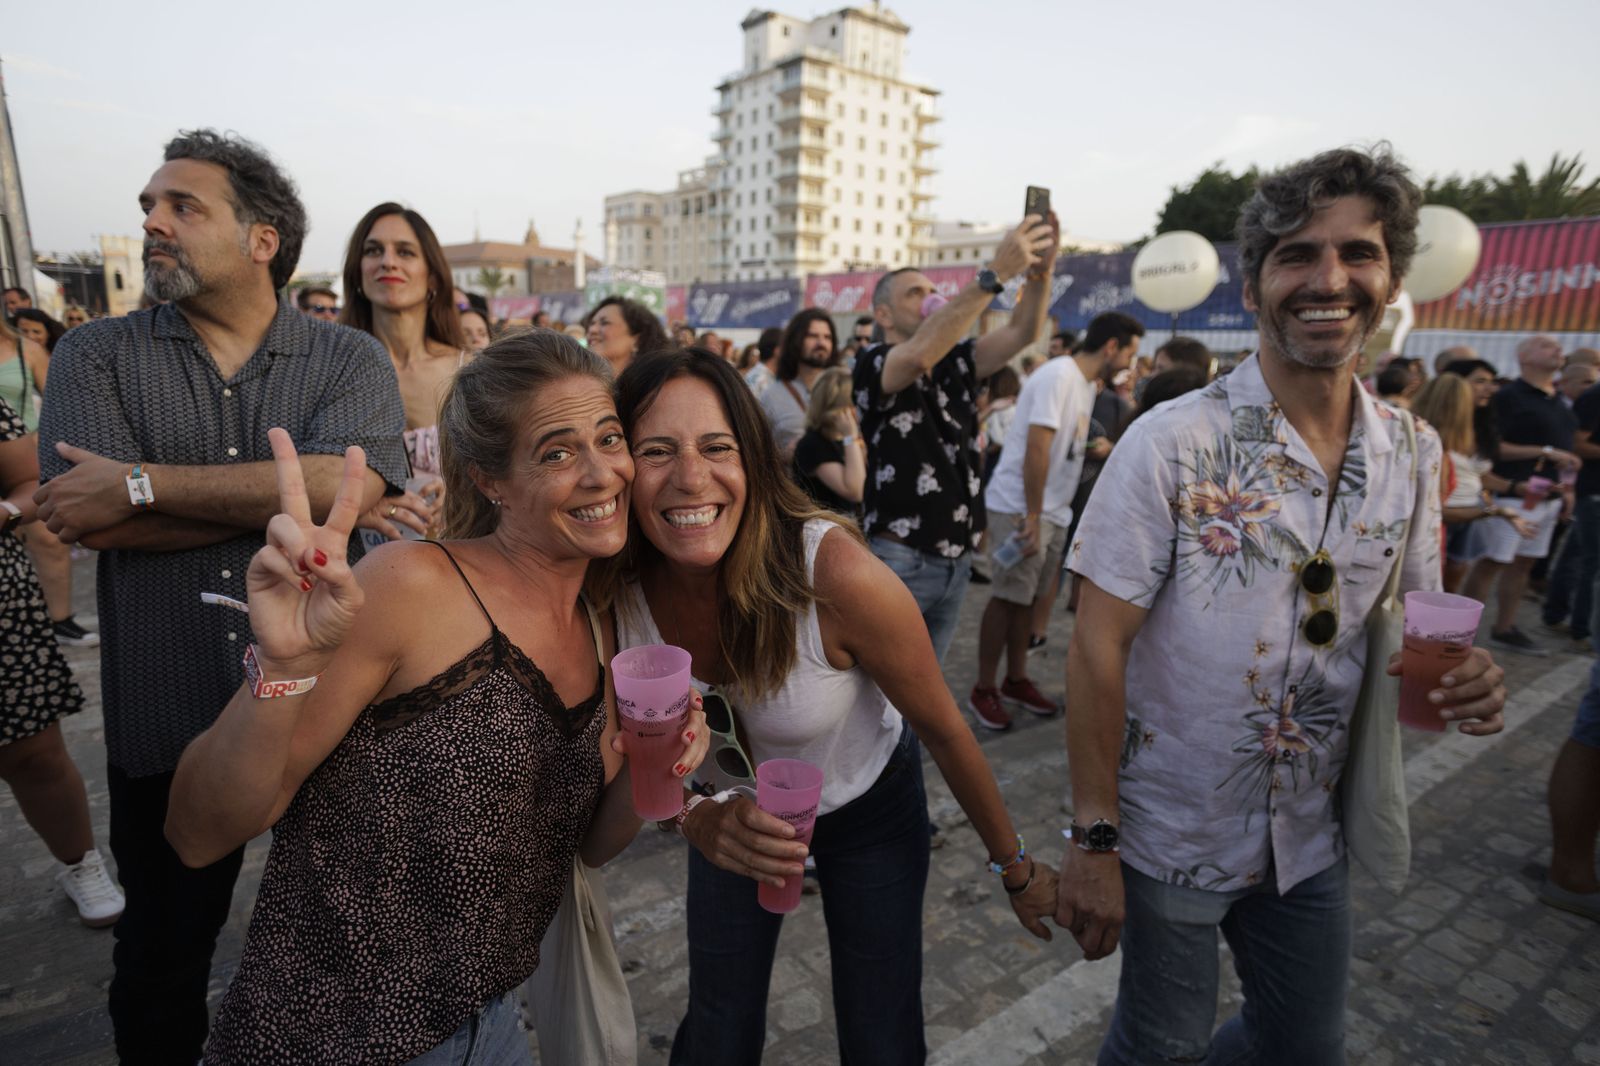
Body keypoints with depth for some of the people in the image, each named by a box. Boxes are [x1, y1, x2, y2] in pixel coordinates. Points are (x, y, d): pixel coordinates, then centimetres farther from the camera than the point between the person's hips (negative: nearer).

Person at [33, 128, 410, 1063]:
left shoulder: (351, 360, -2)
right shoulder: (96, 356, 3)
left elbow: (347, 485, -21)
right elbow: (94, 521, -12)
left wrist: (142, 484, -17)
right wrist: (286, 492, -16)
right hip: (168, 718, 2)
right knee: (163, 958, 21)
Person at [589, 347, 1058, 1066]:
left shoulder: (835, 573, -36)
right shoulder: (612, 592, -26)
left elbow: (943, 729, -20)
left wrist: (1015, 867, -7)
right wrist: (695, 817, -32)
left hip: (869, 805, -2)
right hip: (733, 813, 2)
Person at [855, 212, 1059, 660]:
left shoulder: (956, 363, 11)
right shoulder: (874, 365, -9)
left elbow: (1022, 332, 0)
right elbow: (920, 355, -30)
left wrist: (1040, 269, -17)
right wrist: (996, 272, -32)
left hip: (956, 560, 7)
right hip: (899, 560, -6)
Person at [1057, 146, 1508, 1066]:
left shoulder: (1415, 454, -2)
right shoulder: (1173, 445, -19)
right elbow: (1099, 645, -18)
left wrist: (1462, 678, -14)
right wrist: (1093, 841, -17)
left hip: (1311, 839, 5)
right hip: (1170, 838, -5)